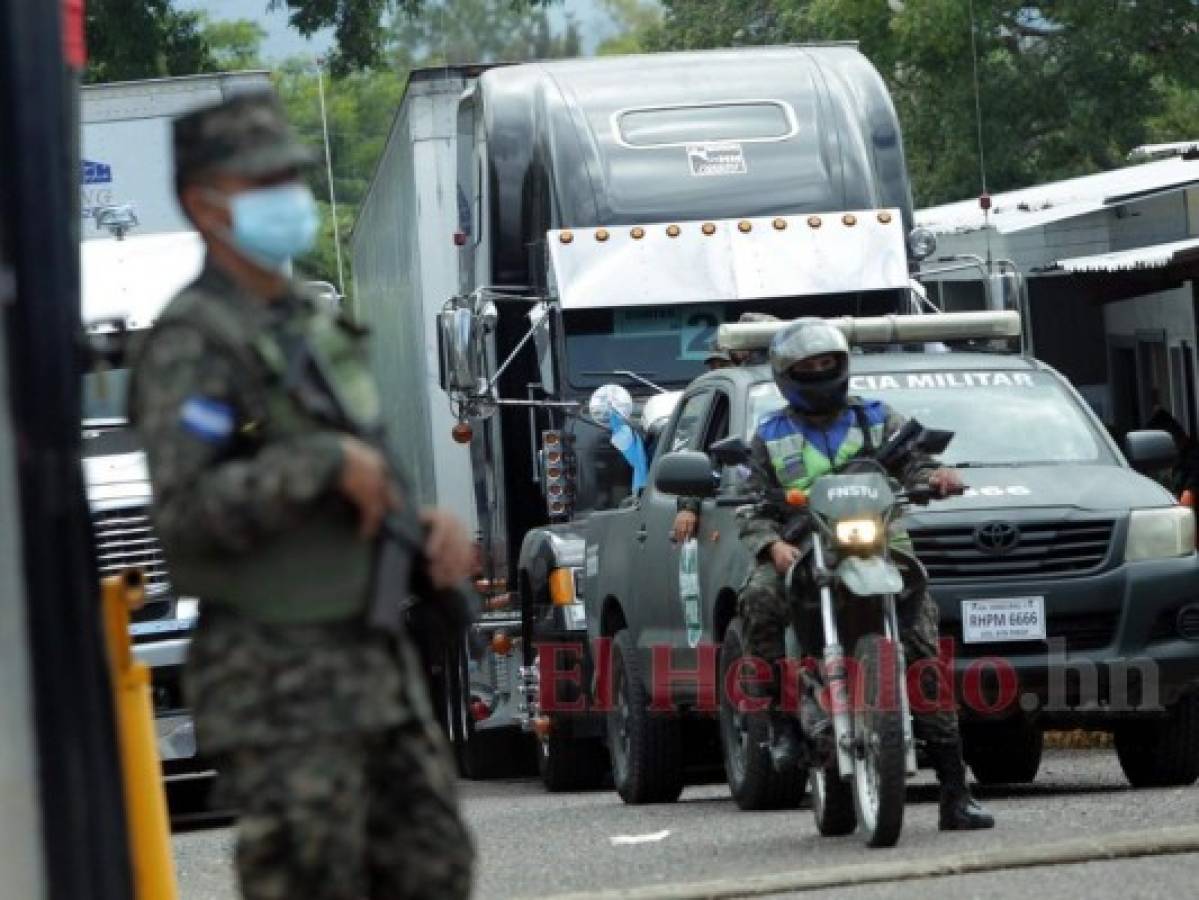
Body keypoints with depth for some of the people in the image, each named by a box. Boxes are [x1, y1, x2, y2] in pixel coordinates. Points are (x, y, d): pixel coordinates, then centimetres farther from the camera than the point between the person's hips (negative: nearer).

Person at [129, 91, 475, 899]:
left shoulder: (311, 324, 17)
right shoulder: (192, 345, -11)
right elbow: (187, 508, -23)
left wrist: (431, 524, 6)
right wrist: (327, 463, -22)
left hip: (378, 666, 9)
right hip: (281, 687, -9)